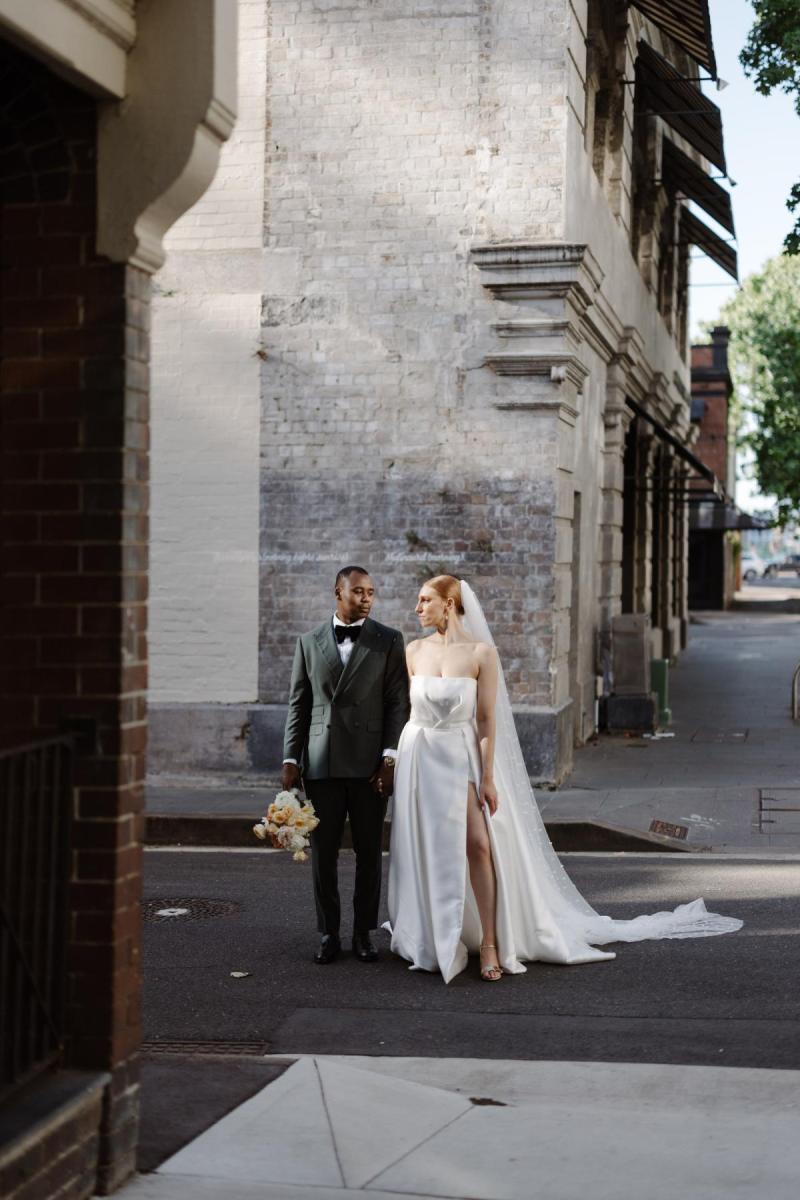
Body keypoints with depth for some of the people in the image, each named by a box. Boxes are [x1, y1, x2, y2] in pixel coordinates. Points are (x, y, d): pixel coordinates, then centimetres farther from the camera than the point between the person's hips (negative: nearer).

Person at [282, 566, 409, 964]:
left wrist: (390, 758, -10)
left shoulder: (389, 641, 3)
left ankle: (364, 933, 16)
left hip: (370, 764, -1)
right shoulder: (309, 642, 9)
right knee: (323, 853, 4)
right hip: (321, 765, 1)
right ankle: (329, 934, 13)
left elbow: (398, 704, -1)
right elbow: (298, 705, 9)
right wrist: (291, 759, 2)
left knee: (369, 853, 5)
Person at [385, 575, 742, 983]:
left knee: (478, 844, -13)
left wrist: (488, 777, -10)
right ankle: (425, 936, 22)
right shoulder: (414, 651, 4)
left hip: (462, 755, -3)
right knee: (423, 852, 7)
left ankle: (490, 943, -6)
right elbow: (405, 707, 10)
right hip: (418, 756, 3)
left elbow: (486, 718, -7)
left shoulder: (481, 653, -7)